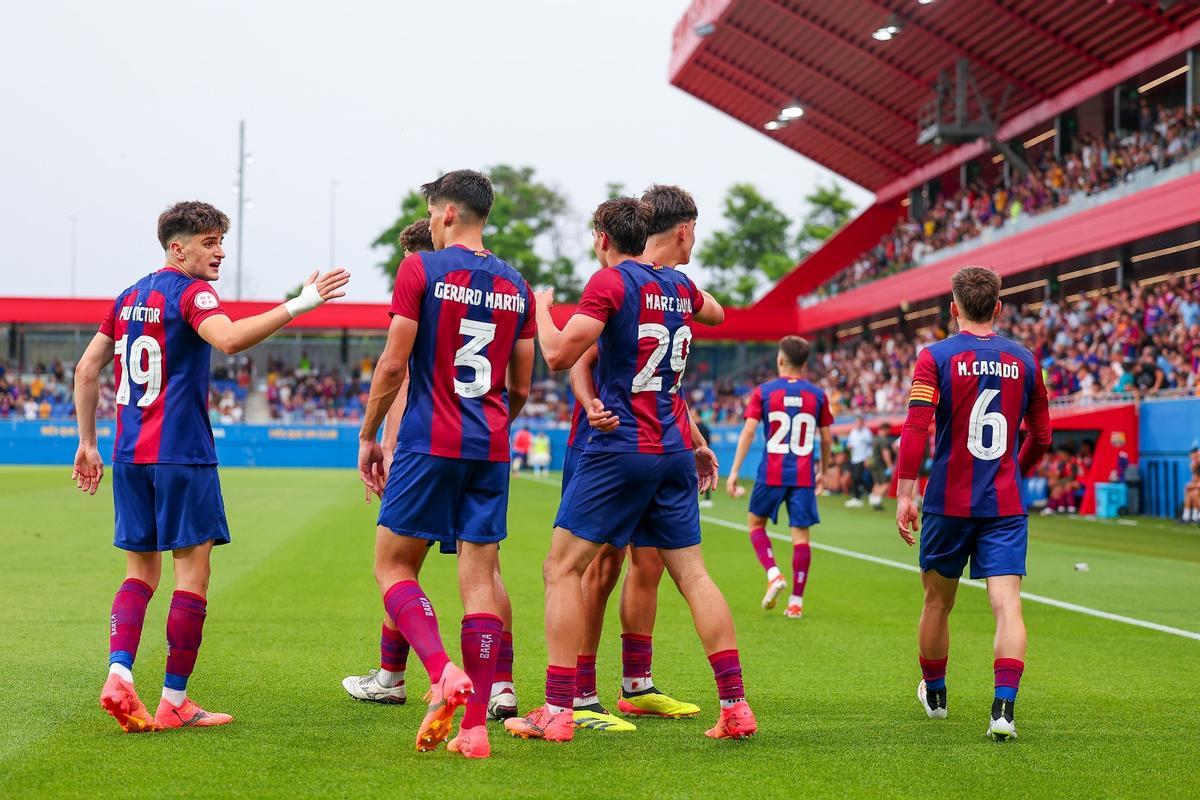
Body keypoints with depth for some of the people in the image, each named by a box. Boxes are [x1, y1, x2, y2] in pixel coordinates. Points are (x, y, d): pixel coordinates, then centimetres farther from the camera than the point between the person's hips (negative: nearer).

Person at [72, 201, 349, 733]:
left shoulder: (129, 298, 16)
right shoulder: (190, 292, -8)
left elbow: (86, 369, 17)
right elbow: (229, 339, -29)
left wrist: (88, 443, 22)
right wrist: (298, 305, -29)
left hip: (129, 455, 7)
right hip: (181, 455, -7)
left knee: (141, 572, 13)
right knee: (192, 573, 0)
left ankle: (119, 673, -7)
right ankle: (174, 703, 0)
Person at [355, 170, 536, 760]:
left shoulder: (421, 270, -4)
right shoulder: (516, 286, 11)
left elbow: (393, 365, -7)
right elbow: (520, 389, 13)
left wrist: (368, 436, 4)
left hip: (429, 444, -5)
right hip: (490, 449, 5)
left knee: (393, 566, 4)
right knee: (480, 575, 4)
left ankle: (443, 673, -19)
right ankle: (475, 725, 1)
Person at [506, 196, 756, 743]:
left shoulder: (610, 282, -8)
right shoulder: (679, 285, 12)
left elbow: (559, 355, -14)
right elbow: (715, 314, 35)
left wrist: (541, 308, 3)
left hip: (620, 448, -6)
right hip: (674, 451, 6)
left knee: (563, 568, -1)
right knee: (692, 575, 8)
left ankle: (557, 712, -7)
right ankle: (735, 707, 3)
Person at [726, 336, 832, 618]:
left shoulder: (764, 391, -1)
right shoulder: (817, 394, 5)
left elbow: (748, 431, -8)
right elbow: (827, 439, 8)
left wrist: (734, 471, -6)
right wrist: (823, 472, 22)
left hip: (771, 474, -1)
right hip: (804, 476, 1)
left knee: (756, 524, 18)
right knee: (800, 535, 3)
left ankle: (773, 575, -3)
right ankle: (796, 602, 2)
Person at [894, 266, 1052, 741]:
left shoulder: (936, 357, -4)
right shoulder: (1024, 361, 5)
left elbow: (916, 427, -14)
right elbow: (1041, 438, 13)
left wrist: (904, 494, -13)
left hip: (948, 503, -1)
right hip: (1006, 505, 1)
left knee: (938, 601, 16)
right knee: (1007, 603, -6)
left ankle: (934, 694, 33)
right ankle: (1003, 708, -20)